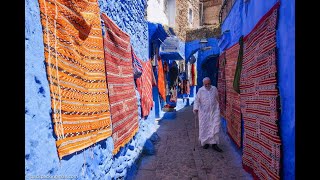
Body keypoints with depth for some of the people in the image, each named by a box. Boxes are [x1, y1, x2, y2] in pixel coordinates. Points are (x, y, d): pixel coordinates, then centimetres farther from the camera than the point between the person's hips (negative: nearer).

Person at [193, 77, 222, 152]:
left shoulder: (214, 89, 5)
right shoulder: (200, 90, -3)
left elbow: (217, 99, 17)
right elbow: (197, 100, -1)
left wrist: (218, 108, 24)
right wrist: (196, 108, -14)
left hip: (214, 111, 2)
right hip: (204, 112, -2)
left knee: (215, 127, -3)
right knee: (204, 127, 5)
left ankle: (214, 144, 4)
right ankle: (205, 142, 22)